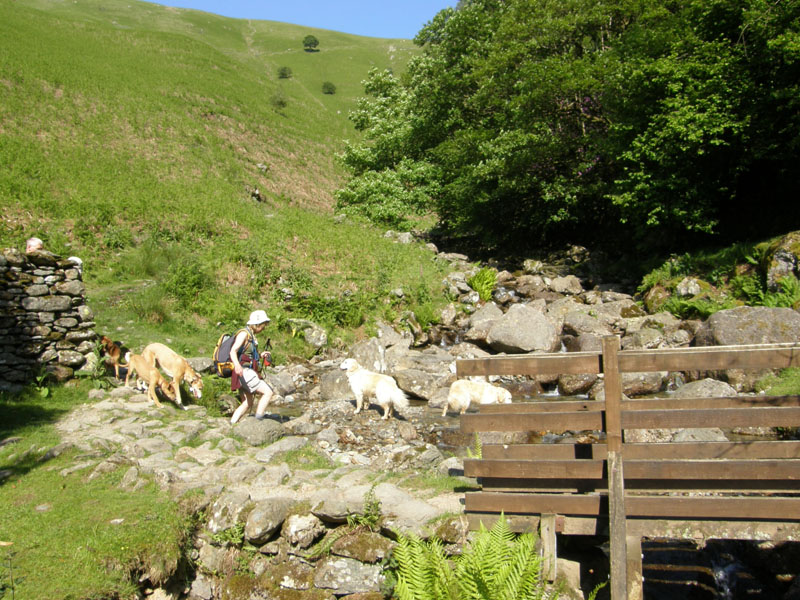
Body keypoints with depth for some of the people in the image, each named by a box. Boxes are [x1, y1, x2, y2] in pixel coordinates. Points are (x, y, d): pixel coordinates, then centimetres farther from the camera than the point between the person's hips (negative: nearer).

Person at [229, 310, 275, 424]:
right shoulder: (244, 333, -10)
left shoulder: (251, 336, 19)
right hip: (244, 372, -10)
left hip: (247, 373, 10)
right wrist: (237, 365, -40)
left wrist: (260, 356, 12)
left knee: (247, 404, 15)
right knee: (268, 392, -15)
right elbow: (233, 351, -22)